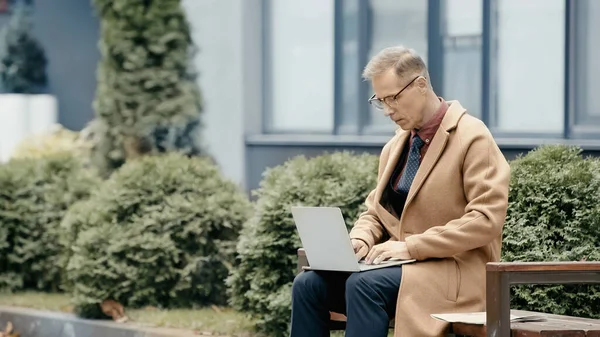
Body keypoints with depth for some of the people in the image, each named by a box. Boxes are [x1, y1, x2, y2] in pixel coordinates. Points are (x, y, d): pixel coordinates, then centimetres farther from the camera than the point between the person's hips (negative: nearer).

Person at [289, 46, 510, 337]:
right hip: (403, 264, 7)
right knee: (309, 284, -13)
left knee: (365, 285, -32)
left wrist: (411, 246, -21)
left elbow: (487, 219, -17)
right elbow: (375, 212, 22)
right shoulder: (395, 146, 14)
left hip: (454, 271, -7)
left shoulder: (472, 138, -8)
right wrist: (360, 241, -3)